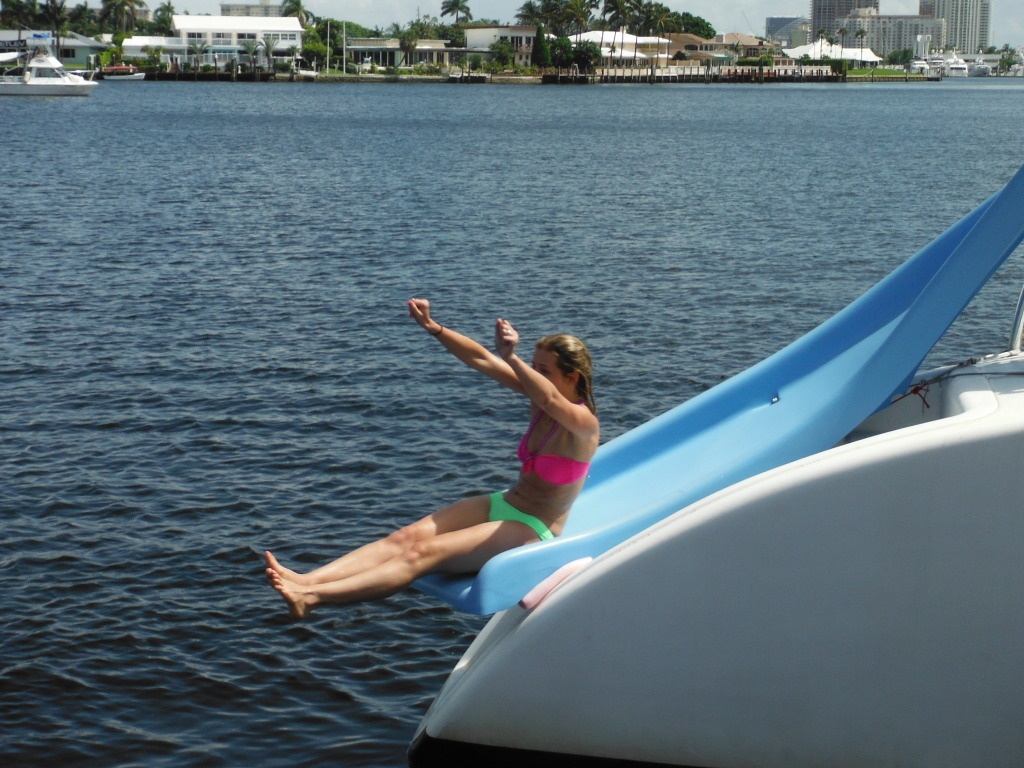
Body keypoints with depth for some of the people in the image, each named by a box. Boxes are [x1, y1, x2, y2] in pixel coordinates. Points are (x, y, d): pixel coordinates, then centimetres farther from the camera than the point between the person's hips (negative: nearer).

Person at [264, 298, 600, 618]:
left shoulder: (583, 424, -17)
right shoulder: (541, 400, 6)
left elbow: (549, 399, -40)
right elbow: (482, 360, 1)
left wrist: (511, 358, -56)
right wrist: (433, 327, -11)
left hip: (533, 531, -8)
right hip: (501, 505, 8)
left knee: (426, 552, -25)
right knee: (405, 537, -14)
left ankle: (311, 597, -38)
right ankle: (306, 580, -30)